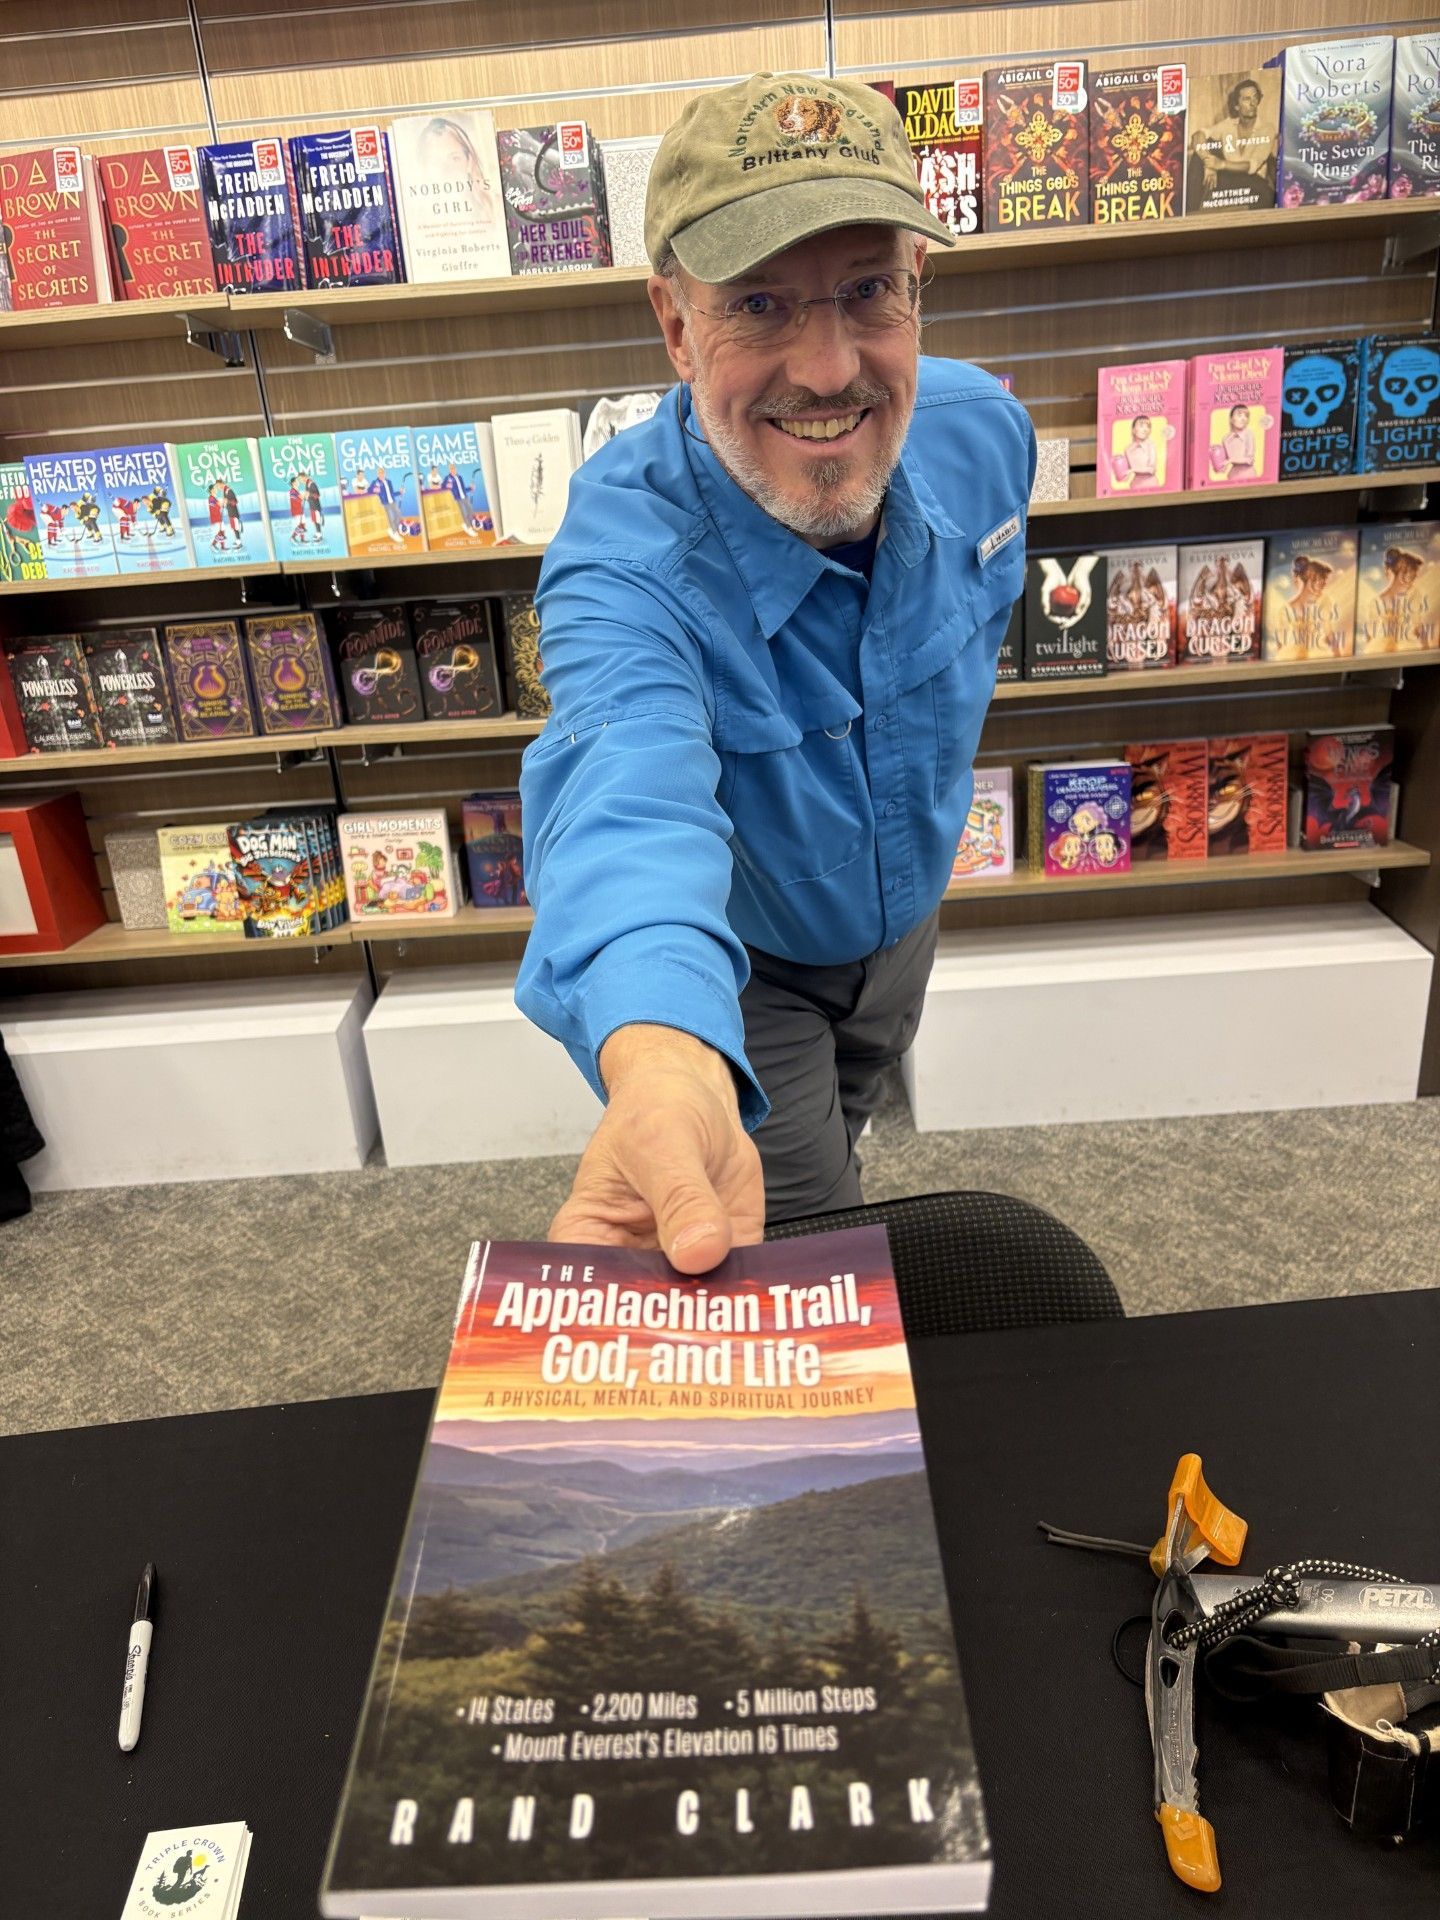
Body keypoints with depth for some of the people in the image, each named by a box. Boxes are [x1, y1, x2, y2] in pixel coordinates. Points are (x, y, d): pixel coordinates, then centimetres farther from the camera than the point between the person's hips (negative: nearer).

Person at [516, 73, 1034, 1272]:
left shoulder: (982, 431, -21)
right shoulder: (623, 562, -40)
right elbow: (630, 803, -60)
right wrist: (659, 1064, -81)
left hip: (905, 914, 5)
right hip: (736, 962, -5)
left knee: (837, 1139, 33)